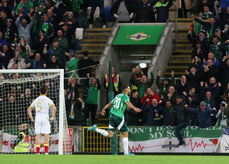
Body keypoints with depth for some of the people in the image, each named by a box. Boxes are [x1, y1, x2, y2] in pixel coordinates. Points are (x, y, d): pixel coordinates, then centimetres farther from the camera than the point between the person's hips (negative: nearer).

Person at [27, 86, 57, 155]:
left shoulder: (36, 100, 14)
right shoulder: (48, 100, 1)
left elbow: (29, 110, 14)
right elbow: (54, 108, -13)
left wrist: (32, 119, 13)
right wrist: (52, 117, -6)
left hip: (37, 118, 3)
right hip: (45, 118, -3)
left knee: (38, 136, 4)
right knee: (46, 136, 1)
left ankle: (37, 153, -1)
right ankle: (46, 152, -5)